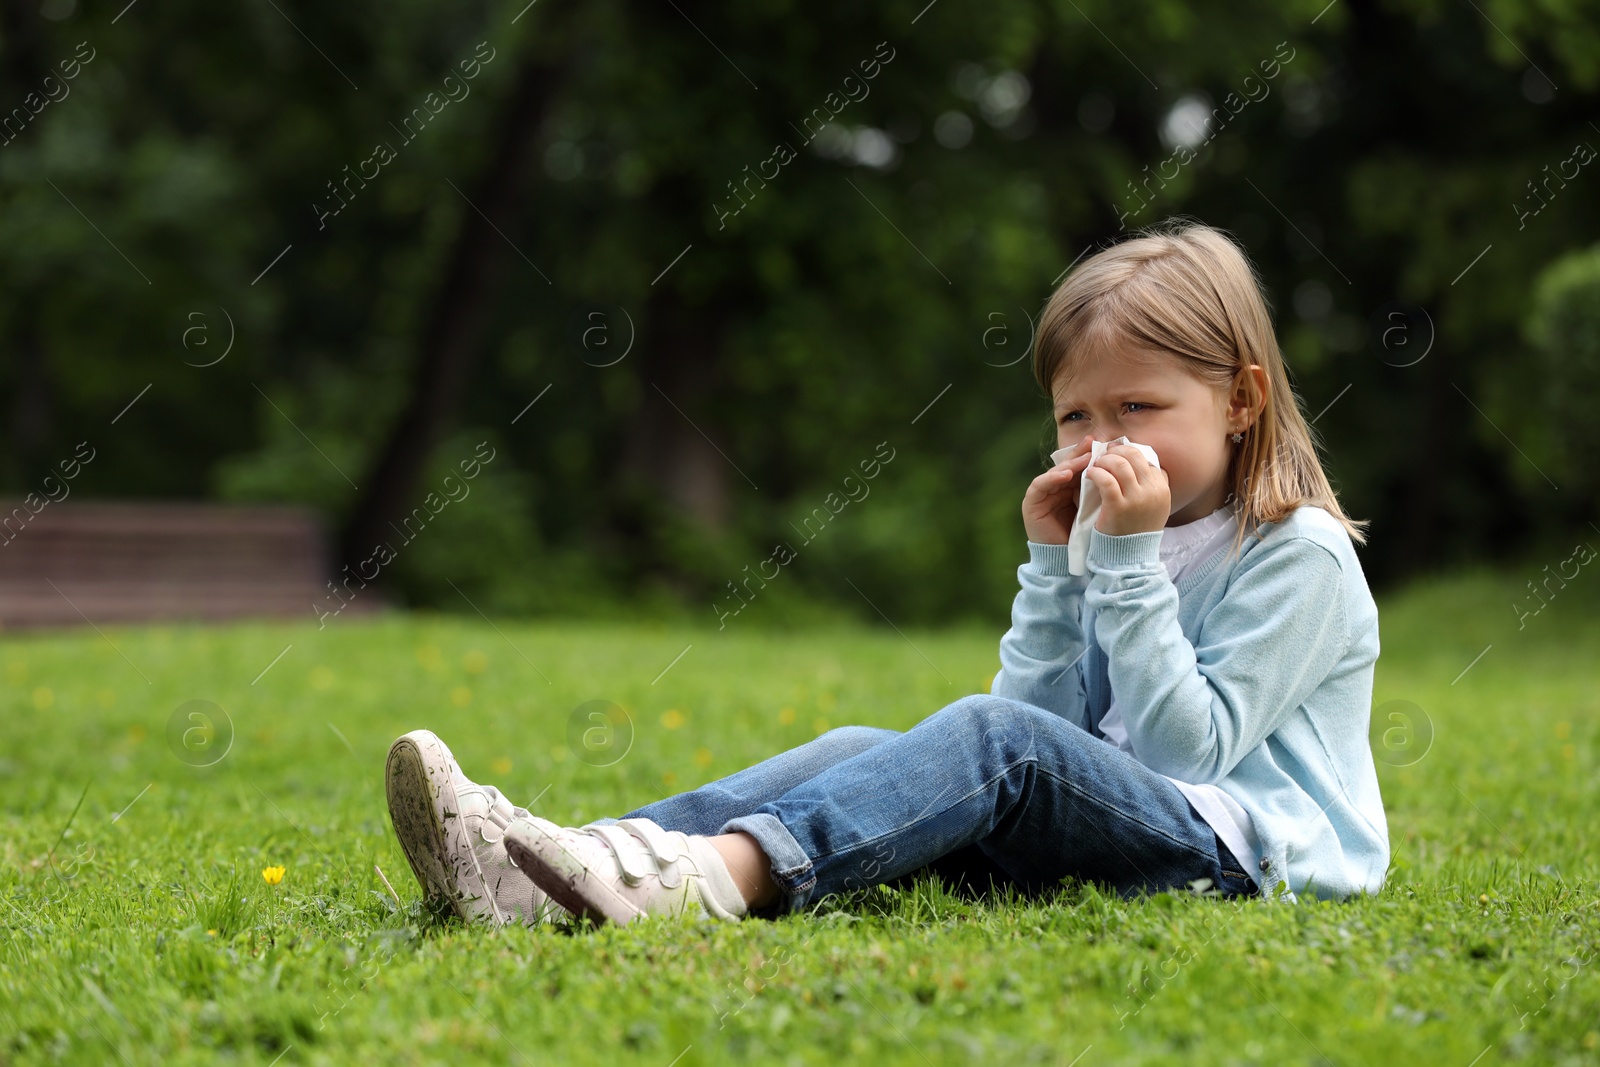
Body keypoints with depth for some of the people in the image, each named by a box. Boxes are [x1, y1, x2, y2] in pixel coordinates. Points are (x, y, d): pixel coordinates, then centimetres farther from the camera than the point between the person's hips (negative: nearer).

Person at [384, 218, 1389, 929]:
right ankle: (548, 865, -33)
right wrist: (1055, 566, -1)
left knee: (996, 739, -32)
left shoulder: (1299, 557, -4)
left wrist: (1131, 560, -14)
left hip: (1250, 850, -7)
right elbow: (1037, 709, 9)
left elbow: (1189, 747, -13)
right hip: (1098, 819, 7)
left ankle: (710, 879, -54)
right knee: (864, 751, -15)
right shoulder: (1121, 536, 19)